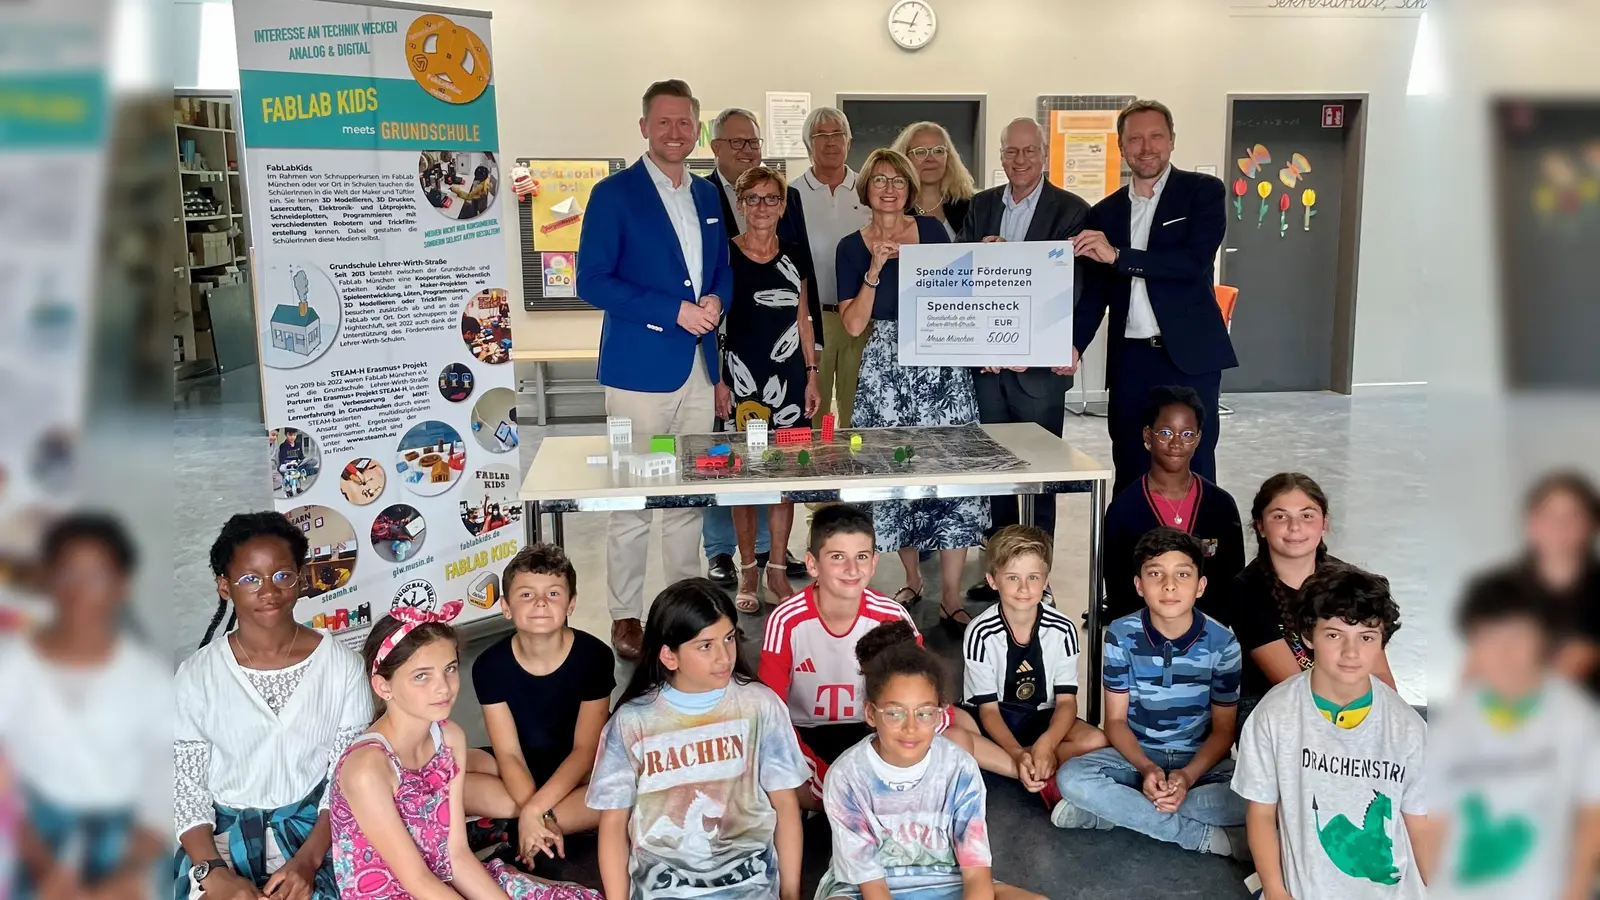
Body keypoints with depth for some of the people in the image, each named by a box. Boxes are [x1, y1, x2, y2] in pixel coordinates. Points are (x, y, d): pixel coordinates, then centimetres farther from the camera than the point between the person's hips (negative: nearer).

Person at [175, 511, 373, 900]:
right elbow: (184, 787, 0)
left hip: (314, 828, -1)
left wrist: (307, 860, -14)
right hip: (223, 833, 1)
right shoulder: (196, 676, -1)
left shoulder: (343, 666, -4)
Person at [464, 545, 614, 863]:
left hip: (576, 768, -2)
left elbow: (585, 749, -18)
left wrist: (534, 810, -28)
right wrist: (540, 816, -30)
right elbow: (509, 754, -15)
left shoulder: (594, 655, -19)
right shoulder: (490, 664, -15)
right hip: (520, 769, 2)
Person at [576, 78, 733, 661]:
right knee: (632, 500, 1)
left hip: (699, 369, 6)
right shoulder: (614, 194, -4)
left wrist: (716, 300, -3)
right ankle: (625, 617, 12)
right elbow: (592, 281, -10)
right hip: (639, 368, -5)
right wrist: (673, 312, -17)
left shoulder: (707, 196, 14)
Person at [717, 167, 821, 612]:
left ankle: (778, 570, 17)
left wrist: (812, 375, 10)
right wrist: (717, 380, -6)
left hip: (789, 377, 3)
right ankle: (747, 572, 13)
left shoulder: (795, 258, 9)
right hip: (743, 378, -3)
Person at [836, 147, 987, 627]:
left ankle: (951, 596, -3)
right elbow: (853, 324, -3)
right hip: (887, 368, 0)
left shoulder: (932, 229, 8)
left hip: (942, 361, 0)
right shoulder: (852, 247, 5)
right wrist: (875, 269, -11)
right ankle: (912, 579, 20)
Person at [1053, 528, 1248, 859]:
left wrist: (1189, 775, -21)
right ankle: (1205, 836, -25)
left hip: (1199, 759, 0)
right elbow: (1116, 720, -5)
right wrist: (1146, 768, -24)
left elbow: (1223, 729, -3)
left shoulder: (1222, 643, -10)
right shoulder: (1121, 635, -10)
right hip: (1136, 753, 0)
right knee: (1071, 777, -30)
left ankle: (1108, 810, -25)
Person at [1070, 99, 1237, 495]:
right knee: (1129, 475, 5)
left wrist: (1118, 255, -18)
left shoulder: (1203, 191, 2)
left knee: (1192, 472, 0)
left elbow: (1195, 262, -13)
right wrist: (1074, 345, -2)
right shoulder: (1105, 212, 13)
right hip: (1130, 361, 4)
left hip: (1189, 356, -3)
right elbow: (1094, 293, 14)